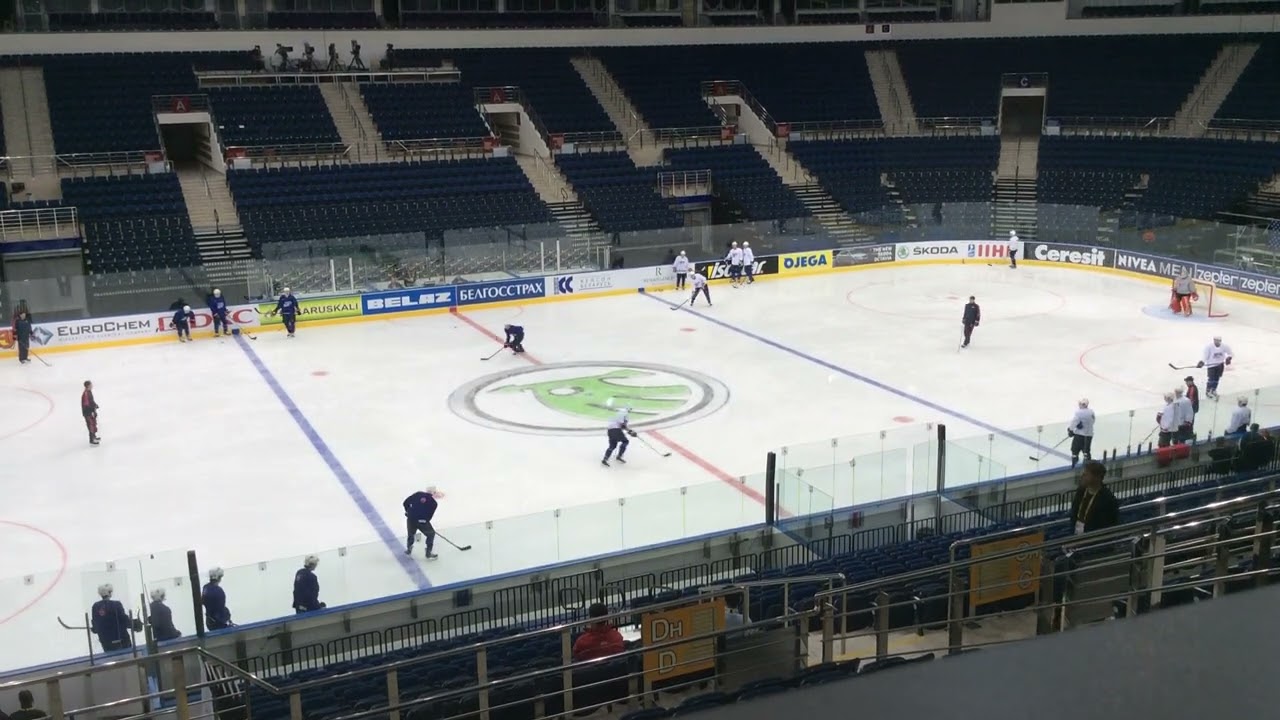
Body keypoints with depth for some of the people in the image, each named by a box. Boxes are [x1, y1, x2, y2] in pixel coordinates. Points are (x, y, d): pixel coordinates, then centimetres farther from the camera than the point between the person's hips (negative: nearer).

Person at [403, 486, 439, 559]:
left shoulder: (418, 494, 10)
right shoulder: (434, 503, 4)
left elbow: (406, 502, 11)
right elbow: (429, 515, 4)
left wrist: (408, 511, 28)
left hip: (411, 518, 4)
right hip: (422, 520, -3)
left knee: (411, 533, 32)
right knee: (431, 534, 18)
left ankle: (408, 549, 43)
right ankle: (428, 553, 15)